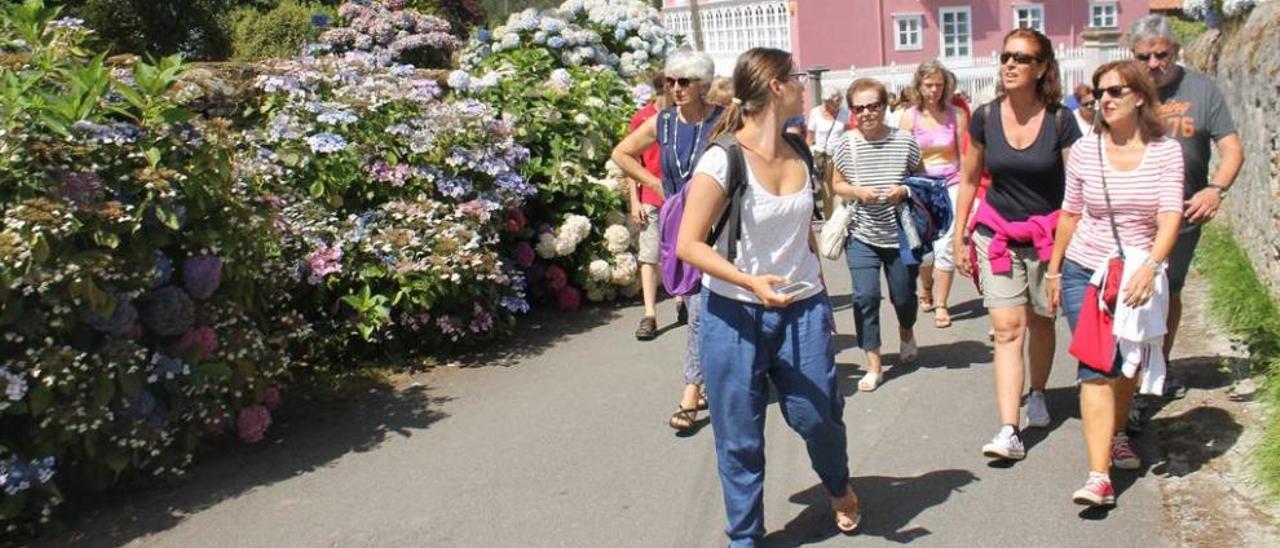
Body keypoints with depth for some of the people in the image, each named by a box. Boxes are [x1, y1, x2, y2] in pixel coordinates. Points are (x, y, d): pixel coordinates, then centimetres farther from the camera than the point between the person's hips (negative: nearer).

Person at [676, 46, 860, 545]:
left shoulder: (799, 151, 4)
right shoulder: (723, 160, -16)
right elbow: (688, 244, -16)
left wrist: (821, 293, 19)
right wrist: (751, 282, -27)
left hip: (802, 307, 5)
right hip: (735, 313, -4)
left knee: (818, 414, 7)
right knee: (739, 435, 5)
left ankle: (839, 487, 40)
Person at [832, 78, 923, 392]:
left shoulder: (904, 141, -6)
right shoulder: (847, 143, -4)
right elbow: (837, 184, 7)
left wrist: (905, 191, -14)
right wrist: (857, 191, -13)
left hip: (900, 234, 0)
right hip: (861, 235, 0)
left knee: (903, 295, 13)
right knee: (865, 296, -8)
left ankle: (906, 332, 49)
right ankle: (874, 366, 5)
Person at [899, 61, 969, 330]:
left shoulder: (956, 115, -1)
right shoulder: (910, 117, -1)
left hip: (951, 185, 0)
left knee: (945, 246, -8)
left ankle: (941, 305, 6)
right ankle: (926, 290, 37)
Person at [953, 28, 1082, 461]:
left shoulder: (1059, 120, -9)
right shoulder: (985, 117, -4)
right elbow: (969, 180, 6)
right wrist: (959, 238, 6)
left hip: (1047, 234, 0)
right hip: (997, 234, 1)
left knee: (1040, 322, 14)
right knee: (1007, 329, -7)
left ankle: (1037, 394, 40)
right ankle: (1009, 431, -11)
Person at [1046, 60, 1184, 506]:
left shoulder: (1166, 152, -6)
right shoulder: (1084, 150, -4)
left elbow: (1170, 215, -16)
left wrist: (1150, 266, -32)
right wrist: (1054, 270, 9)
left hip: (1140, 275, 1)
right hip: (1085, 272, -1)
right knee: (1095, 369, -10)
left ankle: (1117, 436, 44)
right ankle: (1099, 477, -14)